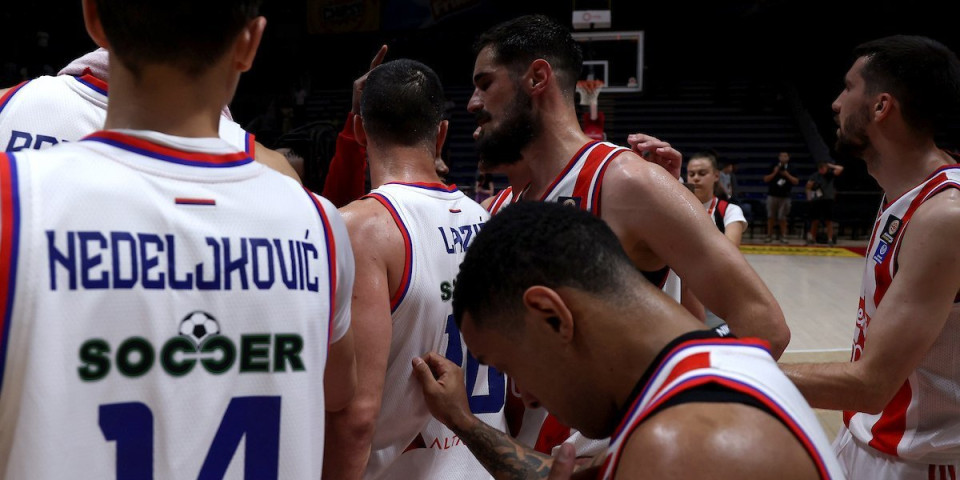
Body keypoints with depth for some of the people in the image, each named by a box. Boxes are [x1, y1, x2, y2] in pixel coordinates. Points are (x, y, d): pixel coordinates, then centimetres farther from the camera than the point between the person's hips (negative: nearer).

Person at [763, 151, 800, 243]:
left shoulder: (791, 169, 5)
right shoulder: (773, 167, 6)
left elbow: (796, 181, -1)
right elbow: (765, 179, 2)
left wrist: (787, 175, -11)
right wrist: (774, 173, -10)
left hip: (785, 197, -1)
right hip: (772, 195, 1)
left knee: (782, 218, -1)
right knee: (771, 217, 3)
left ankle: (783, 236, 5)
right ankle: (769, 236, 8)